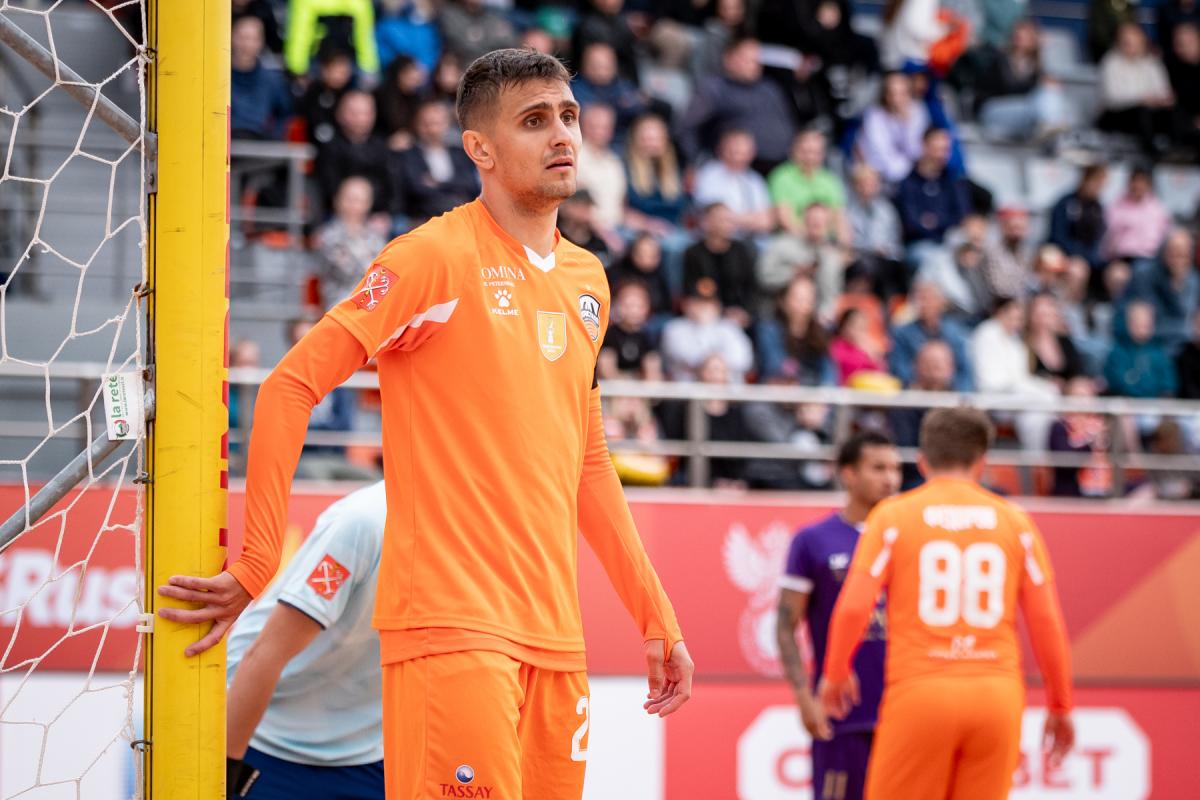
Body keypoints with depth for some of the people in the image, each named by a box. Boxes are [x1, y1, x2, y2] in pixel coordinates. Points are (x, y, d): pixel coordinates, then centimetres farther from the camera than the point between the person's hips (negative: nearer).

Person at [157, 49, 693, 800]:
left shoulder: (588, 280, 16)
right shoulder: (435, 257, -5)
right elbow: (289, 388, -8)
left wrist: (656, 619, 22)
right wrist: (256, 566, -13)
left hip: (556, 637, 7)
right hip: (451, 622, -7)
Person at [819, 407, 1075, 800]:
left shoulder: (894, 515, 3)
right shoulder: (1014, 521, 9)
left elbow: (853, 607, -4)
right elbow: (1047, 620, 6)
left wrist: (835, 674, 13)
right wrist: (1059, 706, 15)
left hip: (919, 692, -2)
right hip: (998, 693, 2)